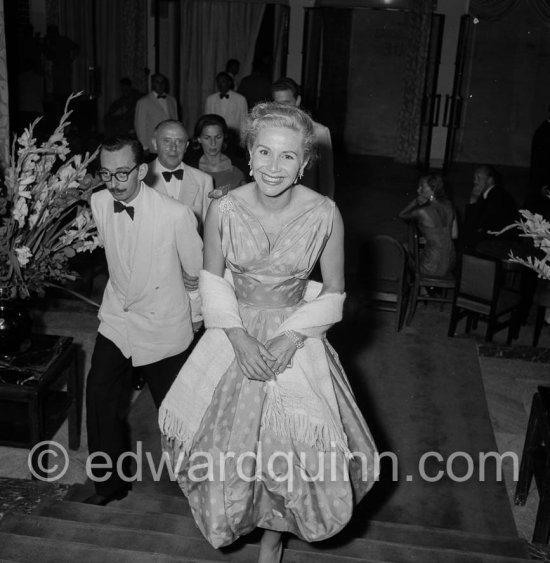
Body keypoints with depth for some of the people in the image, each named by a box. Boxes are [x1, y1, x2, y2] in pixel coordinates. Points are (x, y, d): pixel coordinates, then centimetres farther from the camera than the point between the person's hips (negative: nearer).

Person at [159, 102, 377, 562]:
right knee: (225, 446, 17)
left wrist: (291, 337, -17)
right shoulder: (224, 210, -15)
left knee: (294, 453, 7)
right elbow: (212, 278, 0)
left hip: (295, 339, -1)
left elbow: (333, 293, -5)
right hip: (235, 336, 1)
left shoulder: (325, 215, -17)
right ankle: (232, 516, 51)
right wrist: (239, 337, -13)